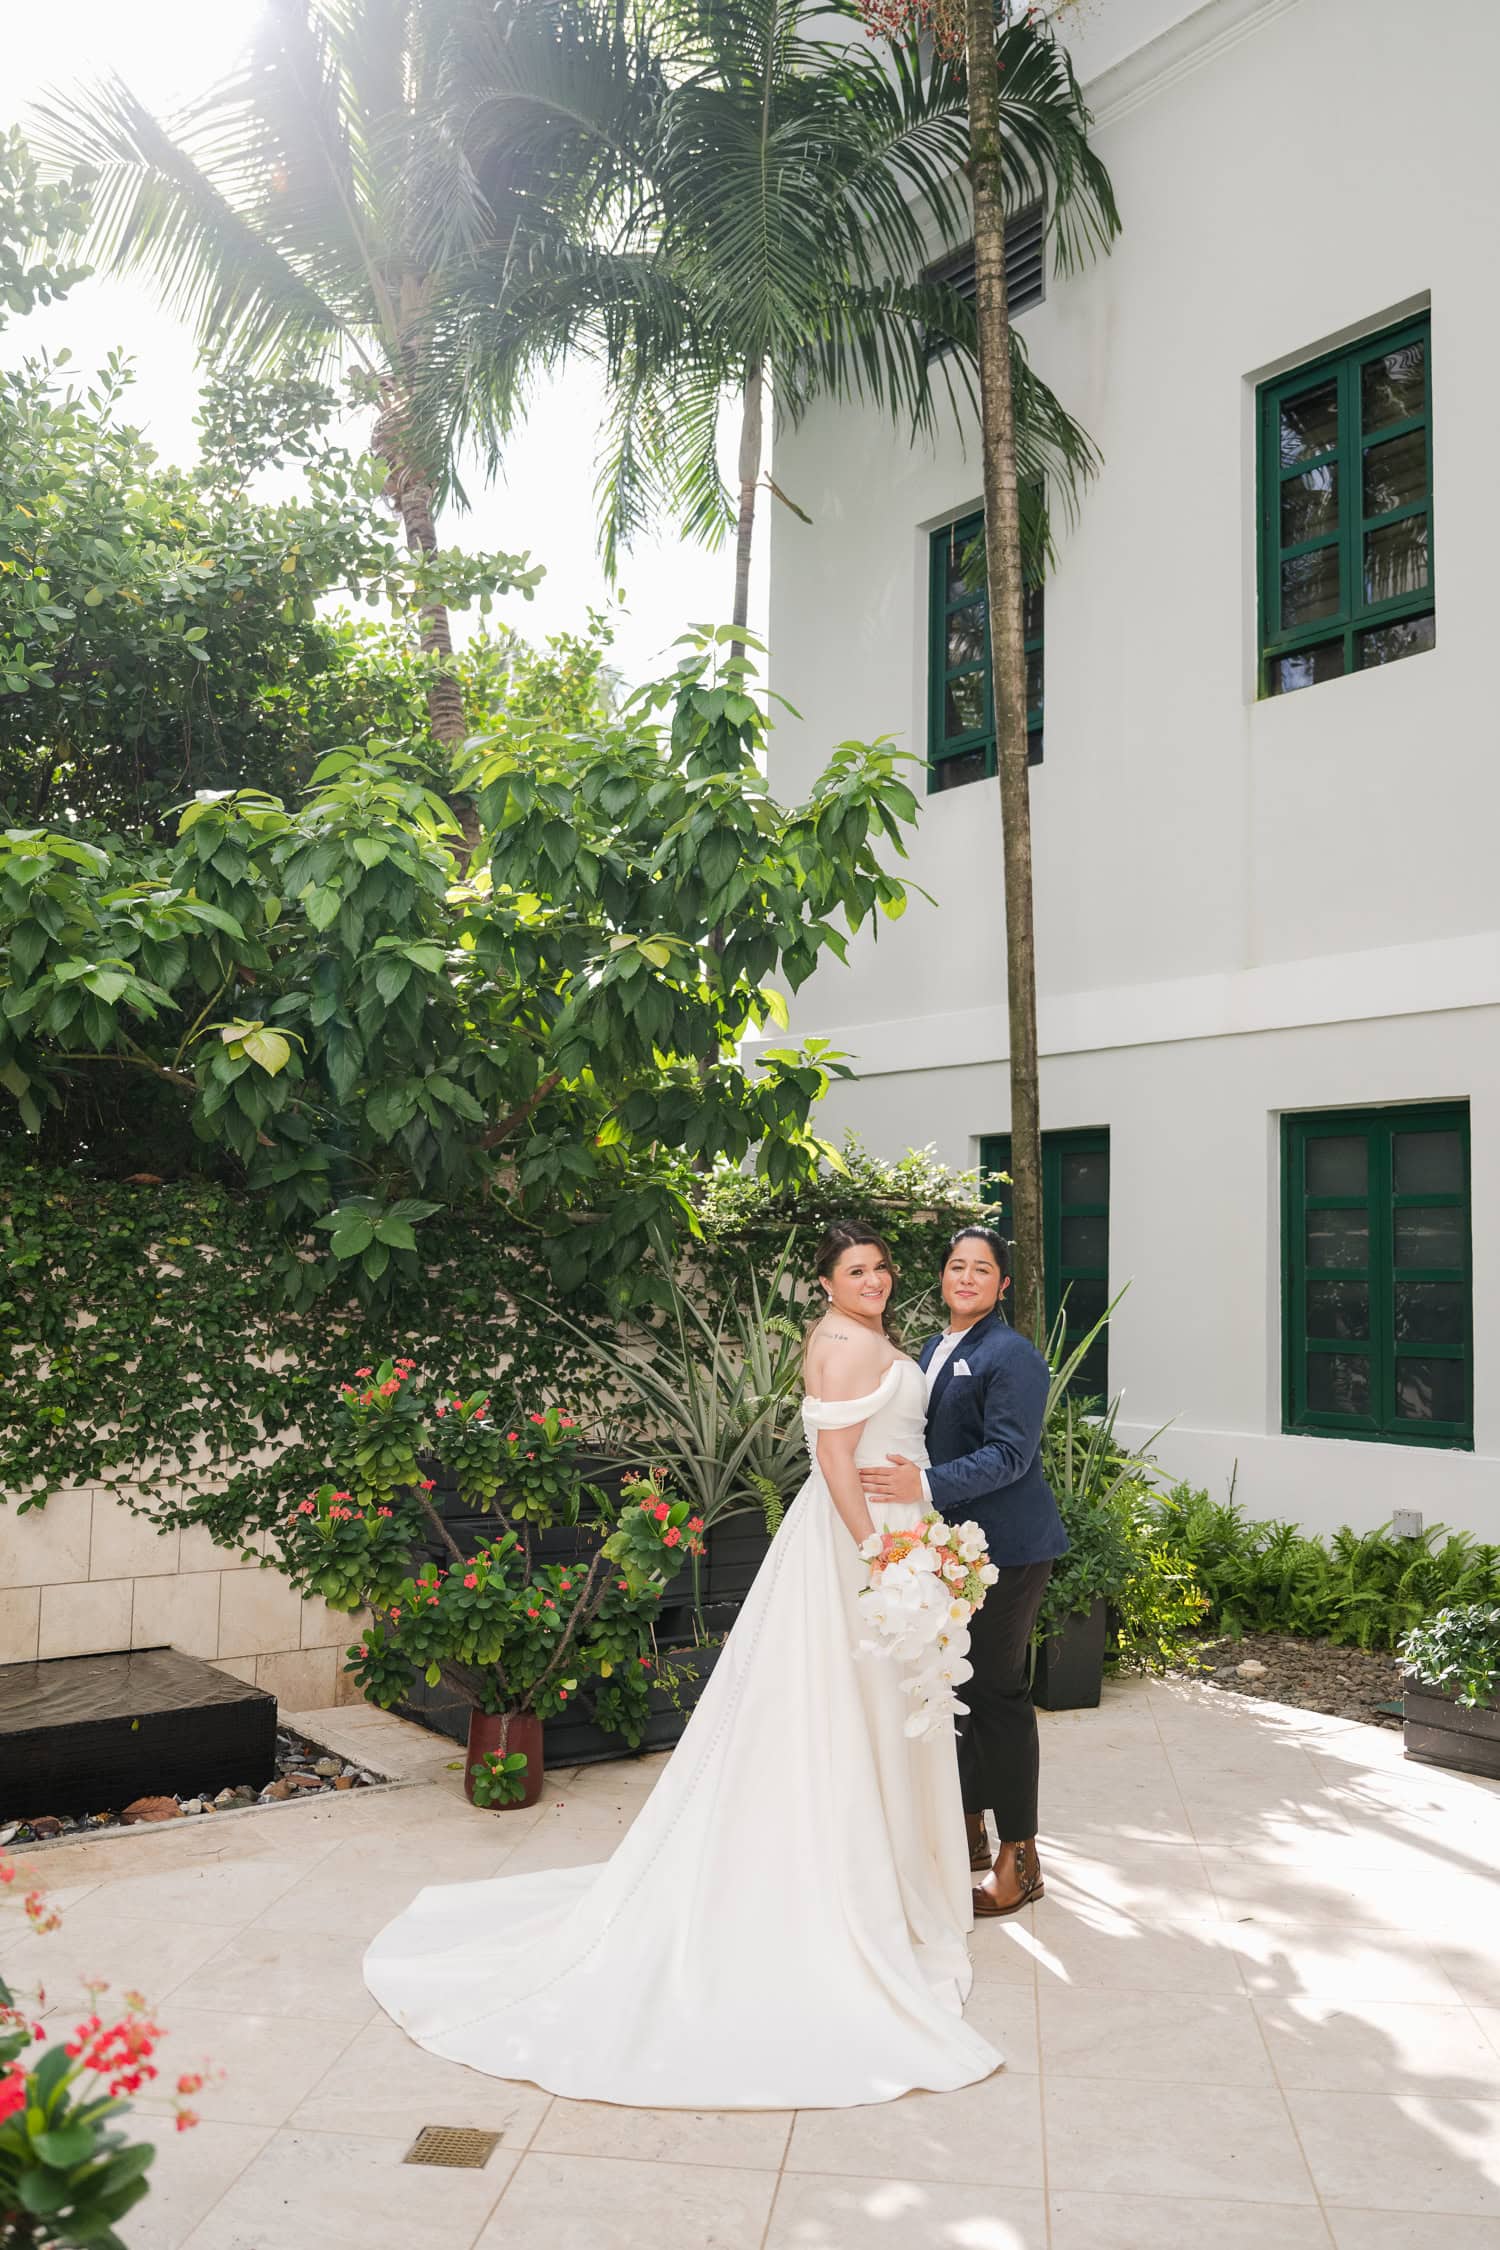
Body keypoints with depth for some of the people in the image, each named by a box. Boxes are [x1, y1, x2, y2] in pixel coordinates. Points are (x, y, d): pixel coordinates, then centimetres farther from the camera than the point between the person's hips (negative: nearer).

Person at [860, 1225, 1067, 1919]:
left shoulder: (1012, 1356, -15)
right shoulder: (934, 1348, 12)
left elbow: (1008, 1455, -23)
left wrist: (924, 1486, -31)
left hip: (1006, 1549, -9)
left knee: (998, 1692, -2)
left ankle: (1019, 1860, 12)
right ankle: (969, 1831, 34)